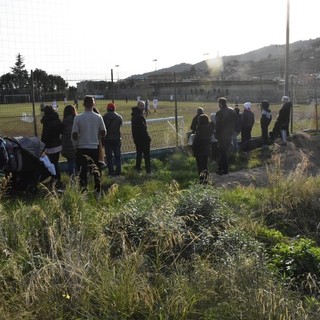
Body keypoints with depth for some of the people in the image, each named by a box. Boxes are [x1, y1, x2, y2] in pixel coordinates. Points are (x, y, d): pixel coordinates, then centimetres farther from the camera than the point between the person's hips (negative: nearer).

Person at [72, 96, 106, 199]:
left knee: (82, 172, 7)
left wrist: (76, 144, 9)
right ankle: (98, 192, 17)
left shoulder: (78, 118, -11)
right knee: (96, 171, 13)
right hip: (95, 148, 2)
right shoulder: (98, 117, -5)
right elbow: (103, 133, 1)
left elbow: (74, 135, -10)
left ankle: (84, 192, 8)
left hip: (82, 149, -2)